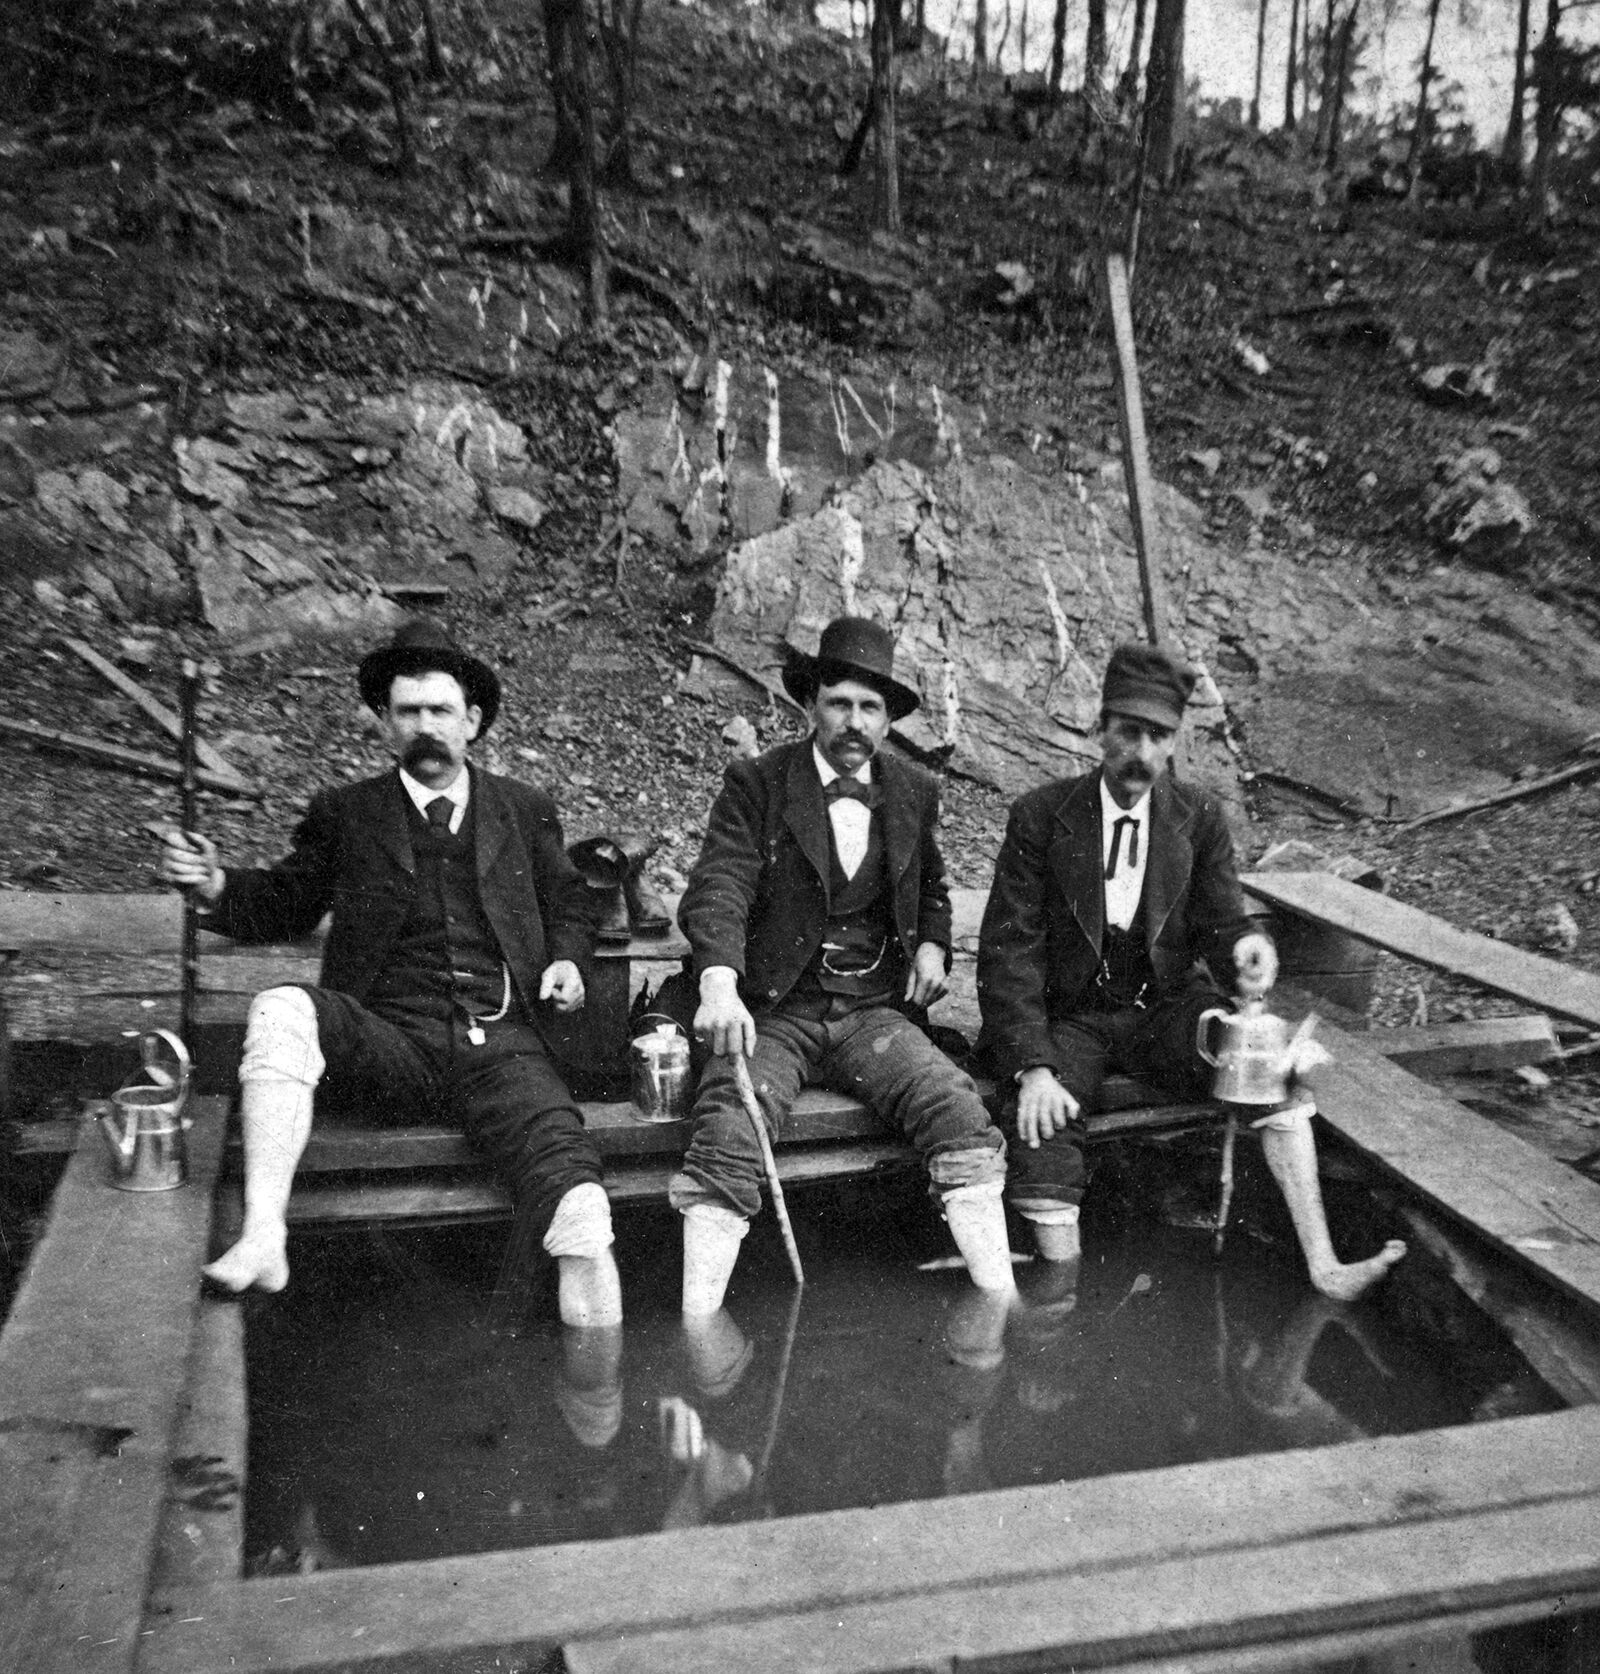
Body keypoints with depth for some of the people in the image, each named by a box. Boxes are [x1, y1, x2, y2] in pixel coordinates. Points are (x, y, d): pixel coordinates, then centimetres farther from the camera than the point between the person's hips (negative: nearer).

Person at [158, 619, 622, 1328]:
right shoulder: (344, 812, 15)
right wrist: (215, 886, 0)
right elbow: (284, 905, 20)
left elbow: (568, 901, 27)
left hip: (501, 1045, 0)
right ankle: (262, 1237, -31)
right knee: (282, 1010, -30)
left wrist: (565, 958, 6)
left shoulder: (525, 810, 17)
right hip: (389, 1043, 0)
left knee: (559, 1156, -27)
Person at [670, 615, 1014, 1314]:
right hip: (773, 1013, -3)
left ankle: (1000, 1305, -13)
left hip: (873, 1013, 3)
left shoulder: (913, 793, 12)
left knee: (961, 1114, -20)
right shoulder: (756, 784, -1)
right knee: (726, 1135, -28)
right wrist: (717, 983, -34)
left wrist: (932, 943, 8)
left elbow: (932, 886, 30)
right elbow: (719, 888, -15)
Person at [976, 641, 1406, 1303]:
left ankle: (1322, 1268, -18)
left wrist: (1245, 943, -22)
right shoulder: (1041, 817, -8)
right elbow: (1009, 949, -10)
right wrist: (1033, 1066, -21)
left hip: (1166, 1007, 2)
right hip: (1069, 1016, -2)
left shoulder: (1199, 819, 1)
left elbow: (1219, 919, 5)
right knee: (1041, 1133, -27)